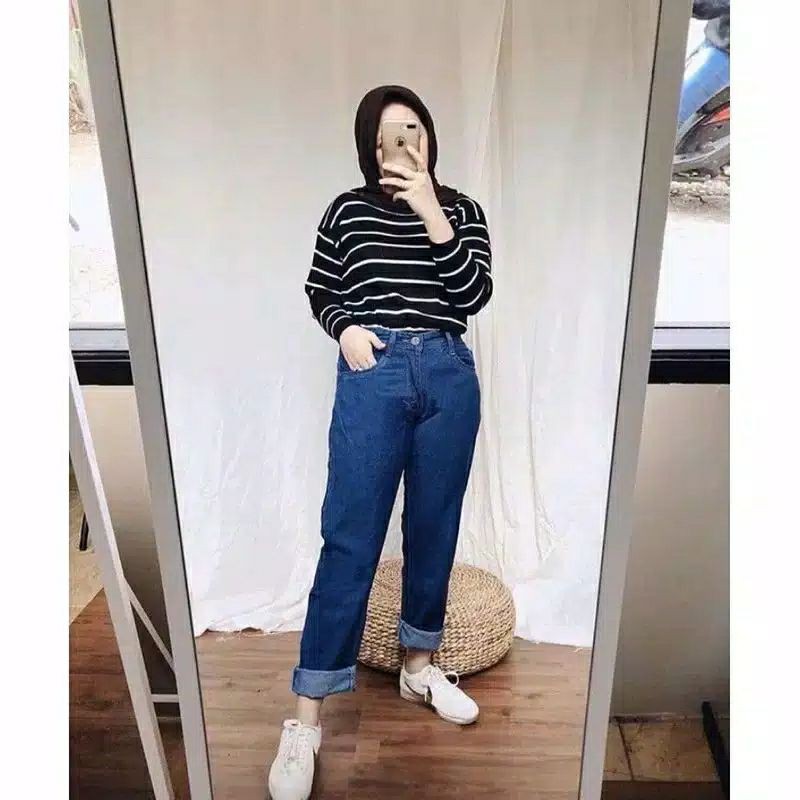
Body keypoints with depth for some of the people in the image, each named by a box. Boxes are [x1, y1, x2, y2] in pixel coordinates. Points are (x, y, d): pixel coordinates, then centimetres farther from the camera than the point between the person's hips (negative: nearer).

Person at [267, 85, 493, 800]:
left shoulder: (461, 210, 10)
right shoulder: (348, 210, 7)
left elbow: (475, 294, -4)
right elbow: (319, 290, 15)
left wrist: (432, 213, -12)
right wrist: (345, 328, -5)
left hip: (449, 377, 3)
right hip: (372, 375, -2)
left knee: (435, 529, 10)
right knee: (350, 538, -5)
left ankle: (420, 665, 31)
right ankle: (306, 719, 5)